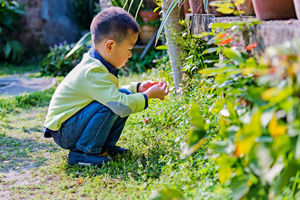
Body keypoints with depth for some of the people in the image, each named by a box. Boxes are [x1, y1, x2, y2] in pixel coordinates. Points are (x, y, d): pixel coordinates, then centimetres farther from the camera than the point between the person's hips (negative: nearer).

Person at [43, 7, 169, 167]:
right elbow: (121, 105, -35)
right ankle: (82, 153, -17)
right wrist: (148, 95, -20)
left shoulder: (95, 65, 4)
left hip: (76, 121, 10)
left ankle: (106, 146, 8)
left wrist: (137, 88, 7)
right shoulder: (93, 73, -28)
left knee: (126, 94, 0)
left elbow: (111, 93, 20)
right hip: (63, 133, -10)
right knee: (109, 105, -31)